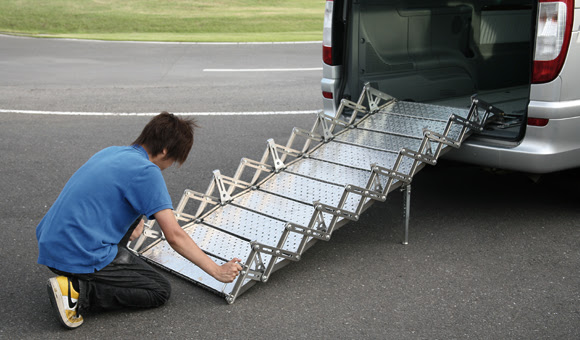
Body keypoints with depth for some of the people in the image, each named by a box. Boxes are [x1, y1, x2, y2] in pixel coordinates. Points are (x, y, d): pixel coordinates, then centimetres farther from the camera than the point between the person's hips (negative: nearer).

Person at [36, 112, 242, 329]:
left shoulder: (111, 152, 12)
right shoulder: (146, 172, -14)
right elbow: (175, 237, -14)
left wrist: (136, 221, 43)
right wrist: (218, 272, -6)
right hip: (81, 256, -9)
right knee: (160, 292, 4)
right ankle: (78, 291, -10)